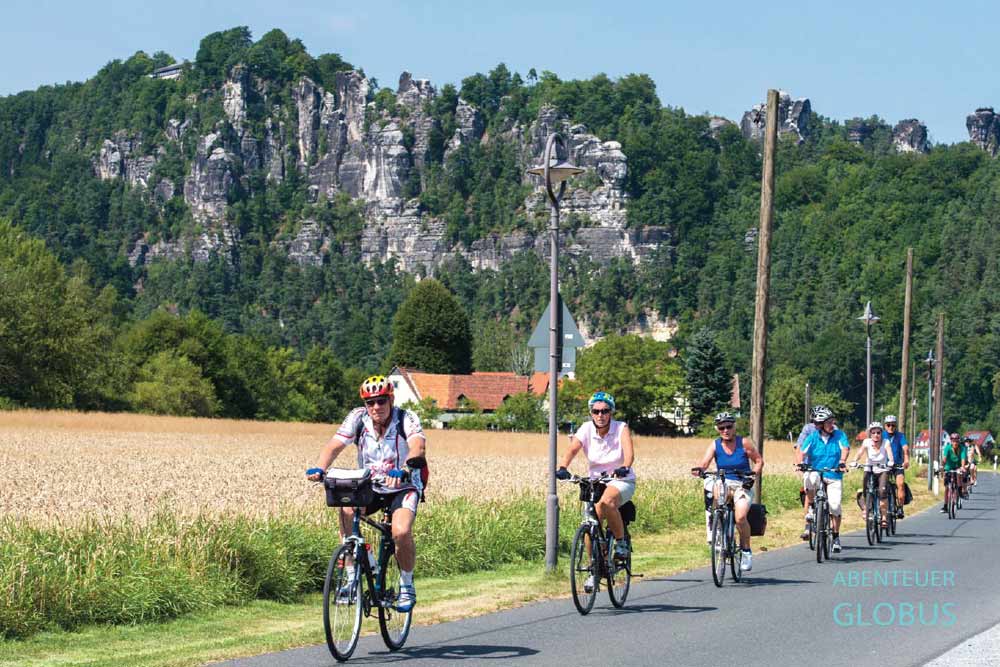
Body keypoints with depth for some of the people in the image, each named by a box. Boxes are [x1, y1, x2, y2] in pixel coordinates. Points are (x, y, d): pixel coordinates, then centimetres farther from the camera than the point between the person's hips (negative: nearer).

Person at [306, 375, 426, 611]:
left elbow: (418, 446, -37)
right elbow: (334, 445, -22)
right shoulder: (358, 417, -12)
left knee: (401, 532, -29)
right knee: (346, 512, -29)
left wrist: (403, 470, -57)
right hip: (368, 486, 3)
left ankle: (407, 585, -3)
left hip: (403, 487, -2)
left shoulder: (406, 419, -19)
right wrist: (319, 468, -43)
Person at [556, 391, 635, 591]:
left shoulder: (621, 428, -11)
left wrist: (625, 467, -50)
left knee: (607, 501, -36)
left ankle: (621, 541, -15)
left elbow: (629, 452, -28)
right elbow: (572, 449, -22)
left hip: (621, 481, -3)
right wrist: (563, 468, -42)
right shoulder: (586, 430, -6)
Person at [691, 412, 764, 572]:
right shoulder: (715, 445, 0)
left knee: (740, 517, -26)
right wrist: (698, 469, -36)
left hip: (742, 485, -2)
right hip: (724, 484, 2)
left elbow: (759, 460, 3)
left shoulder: (744, 443, -3)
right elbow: (704, 463, -13)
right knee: (713, 486, -36)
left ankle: (746, 550, -2)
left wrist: (753, 475, -13)